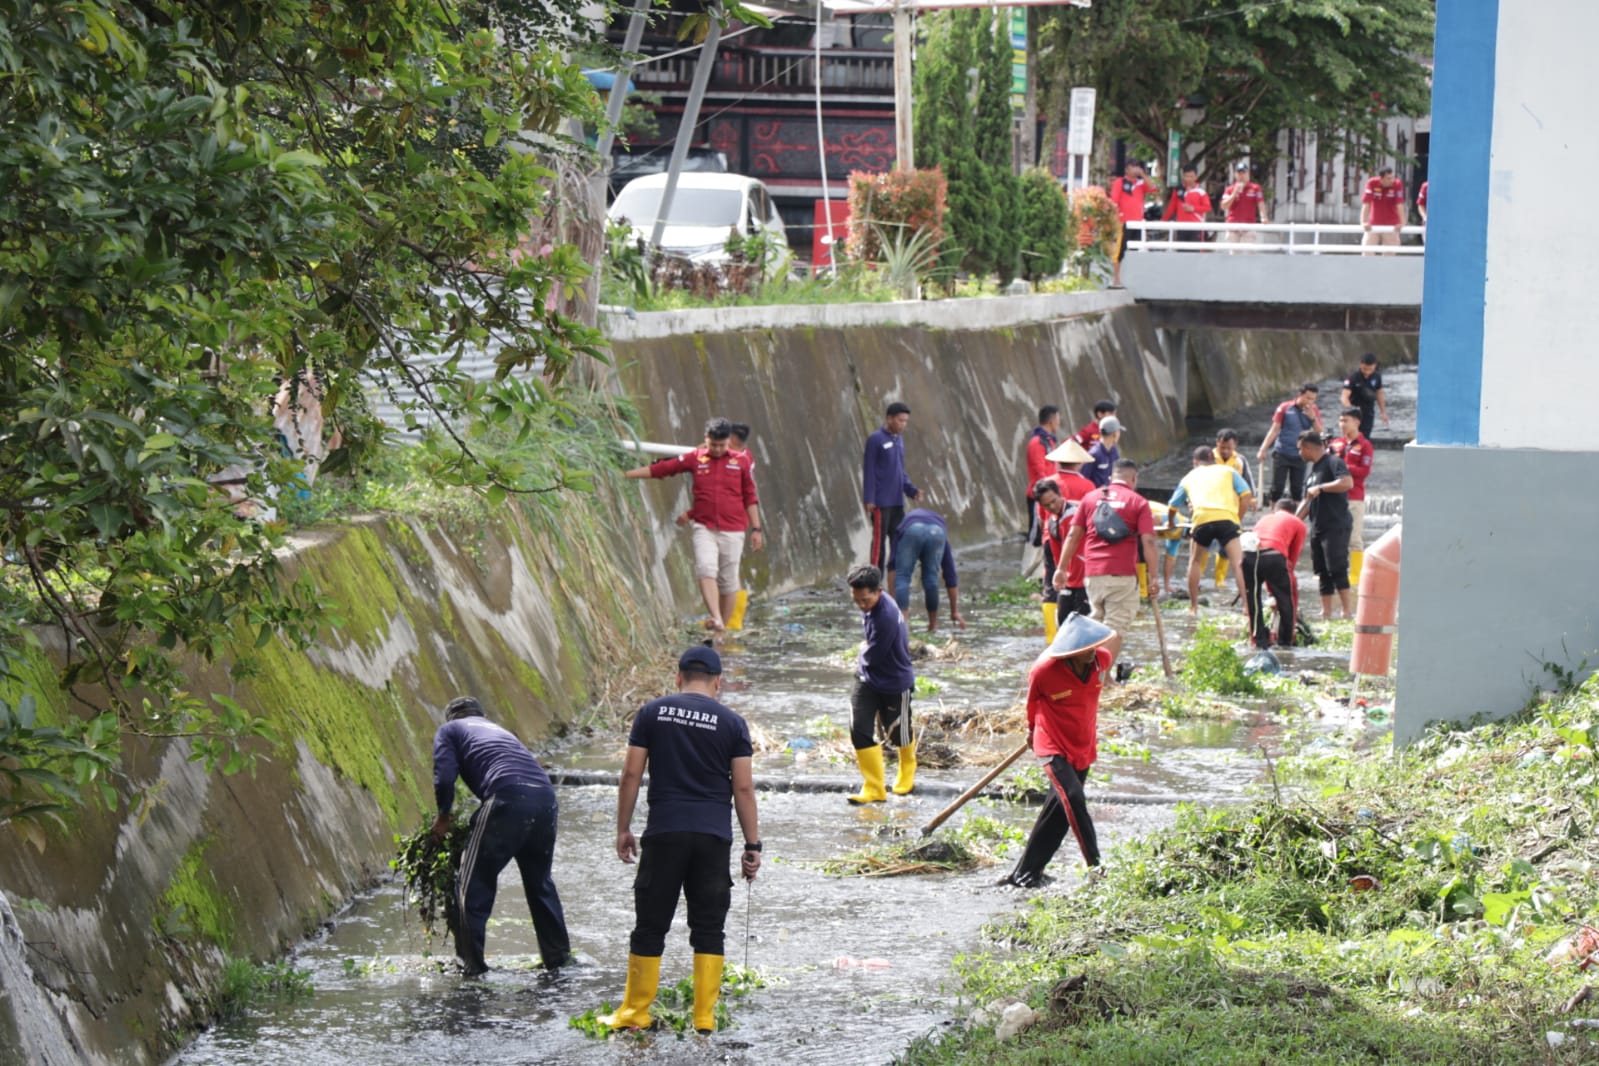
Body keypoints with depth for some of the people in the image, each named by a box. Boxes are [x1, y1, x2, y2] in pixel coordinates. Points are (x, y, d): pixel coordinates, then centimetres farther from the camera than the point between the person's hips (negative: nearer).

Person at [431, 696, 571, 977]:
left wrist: (443, 817, 20)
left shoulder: (449, 730, 19)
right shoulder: (499, 730, 37)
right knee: (540, 881, 24)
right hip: (546, 797, 6)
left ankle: (472, 964, 5)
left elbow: (444, 778, 3)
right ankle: (558, 956, 29)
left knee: (473, 884, 5)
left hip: (509, 798, -6)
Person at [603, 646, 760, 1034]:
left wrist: (623, 829, 10)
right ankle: (705, 1016, 7)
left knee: (650, 926, 6)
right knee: (708, 928, 7)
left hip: (664, 833, 0)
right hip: (714, 837, 0)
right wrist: (752, 846, 6)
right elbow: (744, 788, 2)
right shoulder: (731, 722, 4)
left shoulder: (652, 713, 5)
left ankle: (635, 1013, 11)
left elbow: (631, 774, 2)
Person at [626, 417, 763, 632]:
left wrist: (756, 529, 7)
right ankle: (716, 619, -29)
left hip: (732, 530, 0)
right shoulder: (695, 459, 5)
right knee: (706, 569, -21)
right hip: (704, 527, 0)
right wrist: (624, 475, 6)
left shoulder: (740, 461, 4)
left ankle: (724, 626, 11)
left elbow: (750, 497, 9)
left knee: (729, 581, 2)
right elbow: (659, 469, 7)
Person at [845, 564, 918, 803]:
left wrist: (863, 650, -4)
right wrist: (866, 652, 3)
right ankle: (874, 789, 1)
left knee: (898, 733, 15)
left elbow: (873, 656, -25)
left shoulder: (886, 618, -34)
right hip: (868, 680, 7)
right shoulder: (871, 606, -5)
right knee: (860, 729, -5)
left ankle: (907, 775, 47)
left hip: (895, 683, -7)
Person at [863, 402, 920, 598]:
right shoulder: (876, 440, -9)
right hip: (881, 503, -8)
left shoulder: (899, 440, 14)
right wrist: (869, 500, -15)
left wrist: (911, 490, 6)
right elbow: (869, 471, -11)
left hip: (897, 502, 8)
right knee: (879, 542, -5)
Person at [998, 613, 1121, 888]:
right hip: (1054, 747, -5)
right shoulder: (1044, 671, -23)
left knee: (1058, 812, 11)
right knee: (1073, 800, -25)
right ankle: (1096, 867, -24)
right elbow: (1032, 701, -1)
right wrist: (1032, 730, 17)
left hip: (1084, 747, 6)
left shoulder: (1101, 660, -11)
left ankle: (1025, 873, 21)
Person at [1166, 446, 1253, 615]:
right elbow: (1246, 495, 13)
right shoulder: (1228, 471, 26)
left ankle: (1193, 607, 26)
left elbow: (1172, 507, 38)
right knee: (1238, 563, -7)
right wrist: (1239, 519, 23)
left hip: (1202, 519, 2)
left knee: (1195, 561, 24)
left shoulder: (1189, 477, 31)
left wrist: (1171, 524, 58)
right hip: (1227, 518, -1)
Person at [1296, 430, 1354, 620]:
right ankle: (1326, 612, 12)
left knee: (1337, 569, -12)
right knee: (1322, 572, 9)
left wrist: (1321, 488, -22)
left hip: (1336, 527, -9)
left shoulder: (1333, 462, -9)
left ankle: (1347, 612, -12)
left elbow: (1348, 482, -27)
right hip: (1317, 527, 9)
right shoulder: (1310, 467, 19)